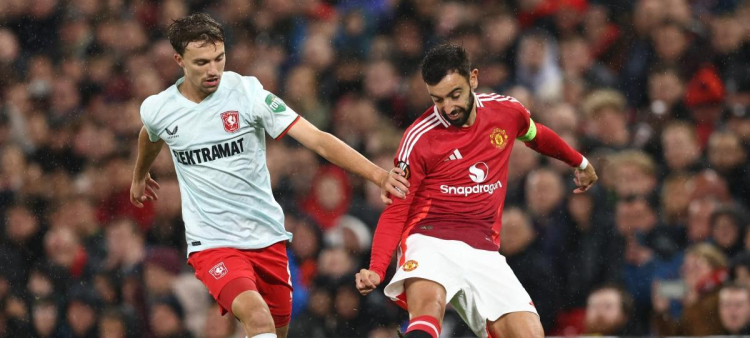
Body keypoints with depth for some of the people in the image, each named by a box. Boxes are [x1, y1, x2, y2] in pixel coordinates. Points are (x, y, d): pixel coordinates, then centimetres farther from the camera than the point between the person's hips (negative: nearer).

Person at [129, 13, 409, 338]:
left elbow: (316, 139, -16)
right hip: (211, 242, -2)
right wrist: (139, 176, 43)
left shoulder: (247, 92, -10)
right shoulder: (157, 110, -4)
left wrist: (377, 174, -27)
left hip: (267, 236, 2)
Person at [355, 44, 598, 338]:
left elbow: (538, 137, 29)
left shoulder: (506, 112, 5)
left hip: (483, 251, 4)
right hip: (430, 242, -4)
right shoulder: (419, 138, -6)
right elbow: (396, 211, -2)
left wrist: (579, 162, 47)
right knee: (429, 304, -36)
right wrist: (376, 269, -18)